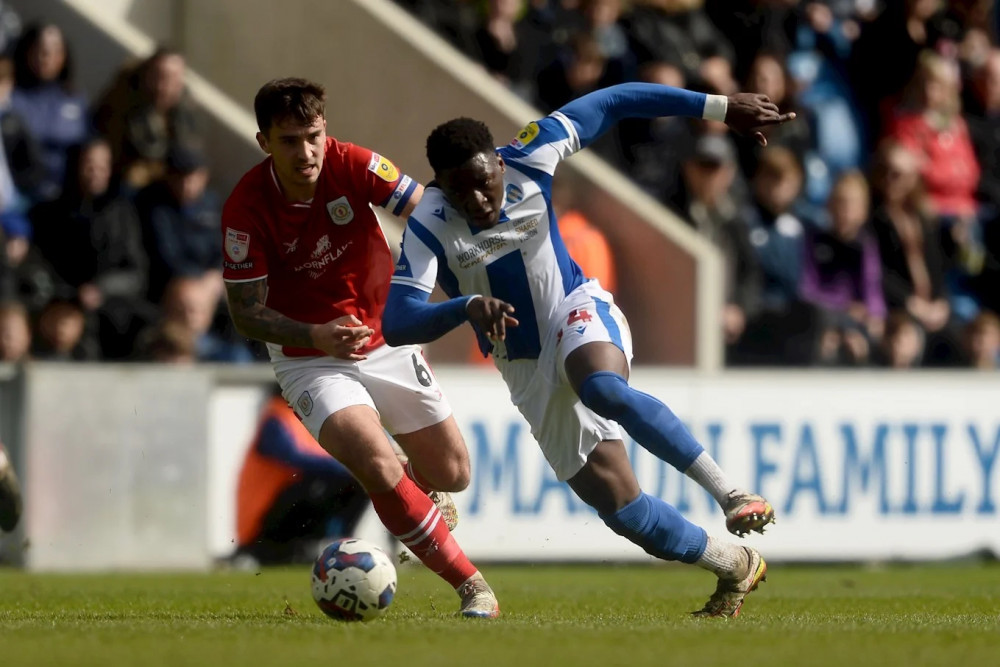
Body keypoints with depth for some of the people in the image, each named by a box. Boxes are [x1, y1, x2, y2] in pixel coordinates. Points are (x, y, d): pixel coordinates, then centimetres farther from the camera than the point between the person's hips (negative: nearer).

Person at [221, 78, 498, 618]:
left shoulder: (353, 166, -17)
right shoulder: (246, 209, -22)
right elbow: (245, 312, -16)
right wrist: (316, 337, -34)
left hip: (386, 343, 3)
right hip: (310, 363, -3)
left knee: (453, 475, 9)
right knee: (378, 468, -26)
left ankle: (418, 490, 48)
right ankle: (470, 584, -10)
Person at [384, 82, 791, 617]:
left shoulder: (528, 159, -15)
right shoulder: (429, 227, -20)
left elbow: (612, 103, -3)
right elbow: (396, 323, -32)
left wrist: (721, 108, -3)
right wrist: (467, 306, -51)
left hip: (579, 312, -1)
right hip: (528, 371, 1)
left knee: (602, 389, -39)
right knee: (620, 507, -7)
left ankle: (731, 493, -34)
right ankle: (735, 568, 13)